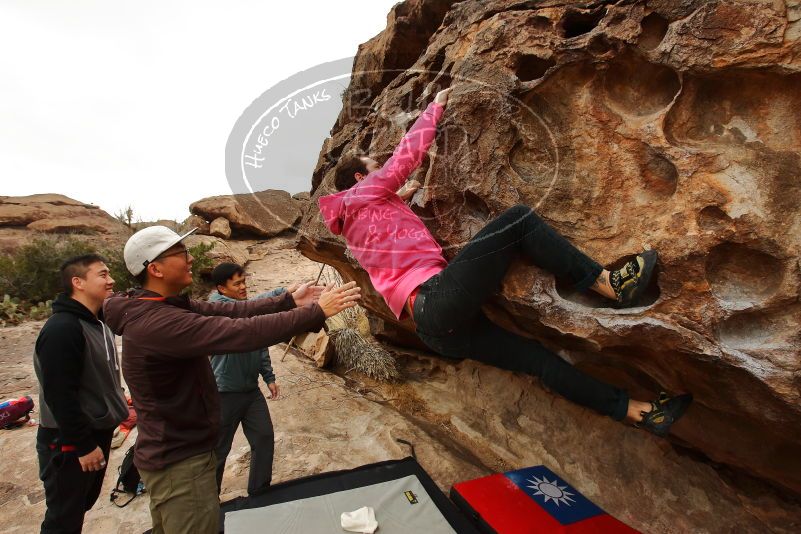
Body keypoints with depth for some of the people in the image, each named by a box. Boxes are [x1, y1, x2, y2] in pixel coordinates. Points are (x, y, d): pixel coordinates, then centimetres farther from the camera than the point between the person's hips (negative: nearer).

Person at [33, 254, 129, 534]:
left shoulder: (98, 323, 8)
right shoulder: (62, 328, -23)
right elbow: (59, 395, -25)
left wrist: (120, 405, 14)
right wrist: (83, 445, -22)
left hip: (98, 432, 9)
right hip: (69, 441, -9)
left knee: (81, 506, 22)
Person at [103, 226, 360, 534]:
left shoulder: (168, 306, 2)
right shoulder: (156, 322, -31)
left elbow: (230, 311, -3)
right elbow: (243, 333, -37)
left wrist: (289, 300, -11)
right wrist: (316, 312, -33)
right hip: (179, 461, -10)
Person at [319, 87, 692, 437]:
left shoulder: (356, 231, 31)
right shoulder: (362, 194, 7)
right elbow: (407, 154, 9)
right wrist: (436, 106, 23)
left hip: (437, 329, 9)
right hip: (438, 298, -9)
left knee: (536, 357, 10)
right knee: (519, 219, -8)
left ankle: (639, 412, 19)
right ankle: (610, 284, -2)